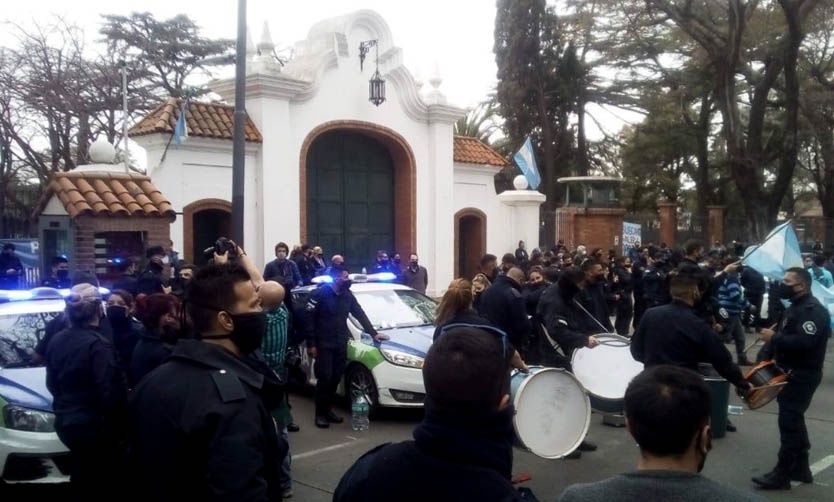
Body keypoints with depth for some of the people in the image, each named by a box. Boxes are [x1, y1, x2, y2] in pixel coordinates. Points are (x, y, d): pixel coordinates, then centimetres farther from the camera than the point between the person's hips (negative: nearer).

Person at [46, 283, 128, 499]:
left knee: (82, 480, 23)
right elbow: (109, 393, -22)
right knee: (102, 486, 5)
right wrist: (118, 427, -8)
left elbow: (52, 383, 15)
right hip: (94, 424, -8)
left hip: (66, 421, 8)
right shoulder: (98, 345, -21)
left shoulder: (56, 340, 3)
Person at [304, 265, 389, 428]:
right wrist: (311, 344, -13)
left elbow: (360, 315, 15)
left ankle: (328, 409, 19)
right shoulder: (320, 294, -10)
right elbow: (309, 319, -10)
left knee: (335, 378, 7)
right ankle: (320, 413, 4)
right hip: (323, 344, -5)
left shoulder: (347, 295, 9)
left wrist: (374, 333, 10)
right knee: (325, 378, -6)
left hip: (340, 344, 6)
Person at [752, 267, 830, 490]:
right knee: (794, 421, 17)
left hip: (802, 376, -11)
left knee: (789, 423, -7)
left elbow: (805, 342, -31)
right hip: (792, 373, 11)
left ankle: (781, 474, 0)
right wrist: (774, 349, 6)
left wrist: (774, 338, -23)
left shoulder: (812, 310, -19)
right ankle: (800, 468, 28)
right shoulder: (796, 307, 15)